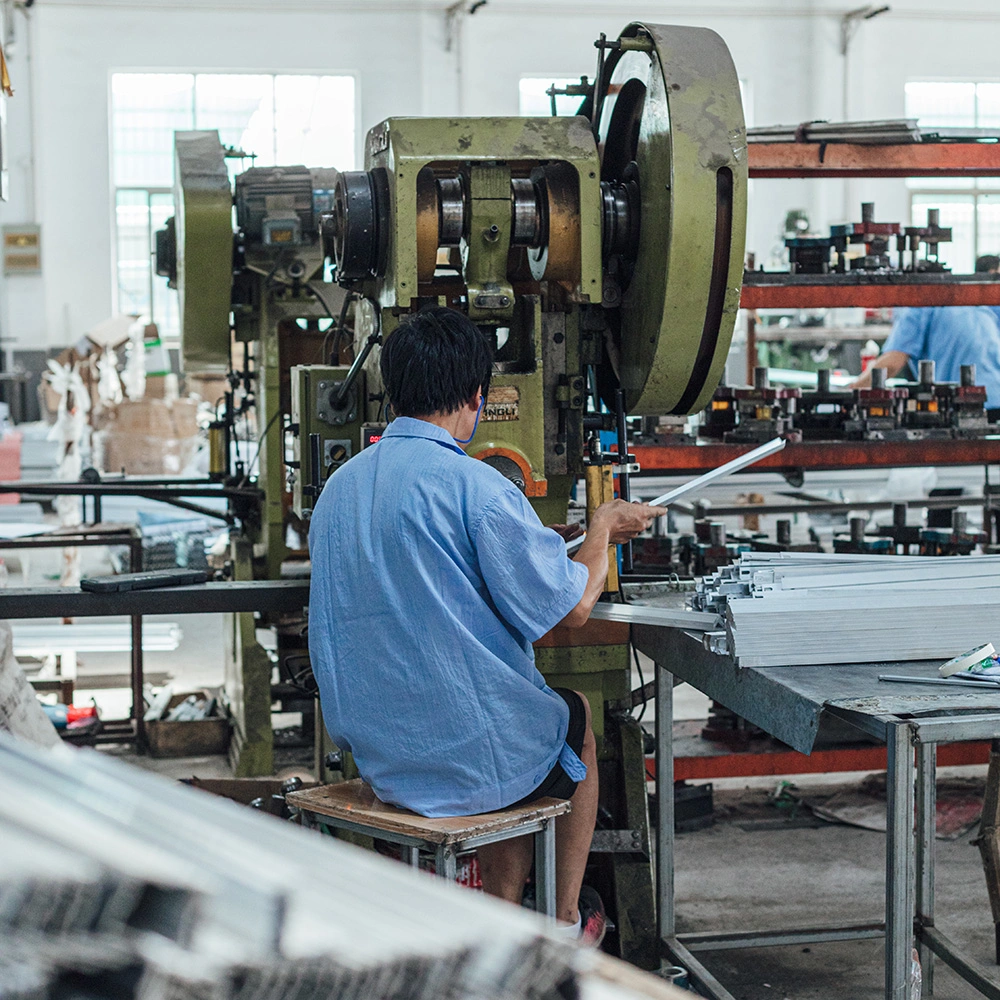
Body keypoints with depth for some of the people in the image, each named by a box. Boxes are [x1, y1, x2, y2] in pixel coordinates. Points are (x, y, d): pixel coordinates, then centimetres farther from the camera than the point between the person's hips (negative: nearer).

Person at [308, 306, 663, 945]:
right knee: (578, 719, 26)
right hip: (469, 759, -6)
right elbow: (572, 606, -16)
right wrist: (604, 527, 4)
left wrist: (542, 540, 27)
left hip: (372, 752, 7)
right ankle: (564, 922, 40)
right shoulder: (475, 486, -20)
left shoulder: (339, 485, 3)